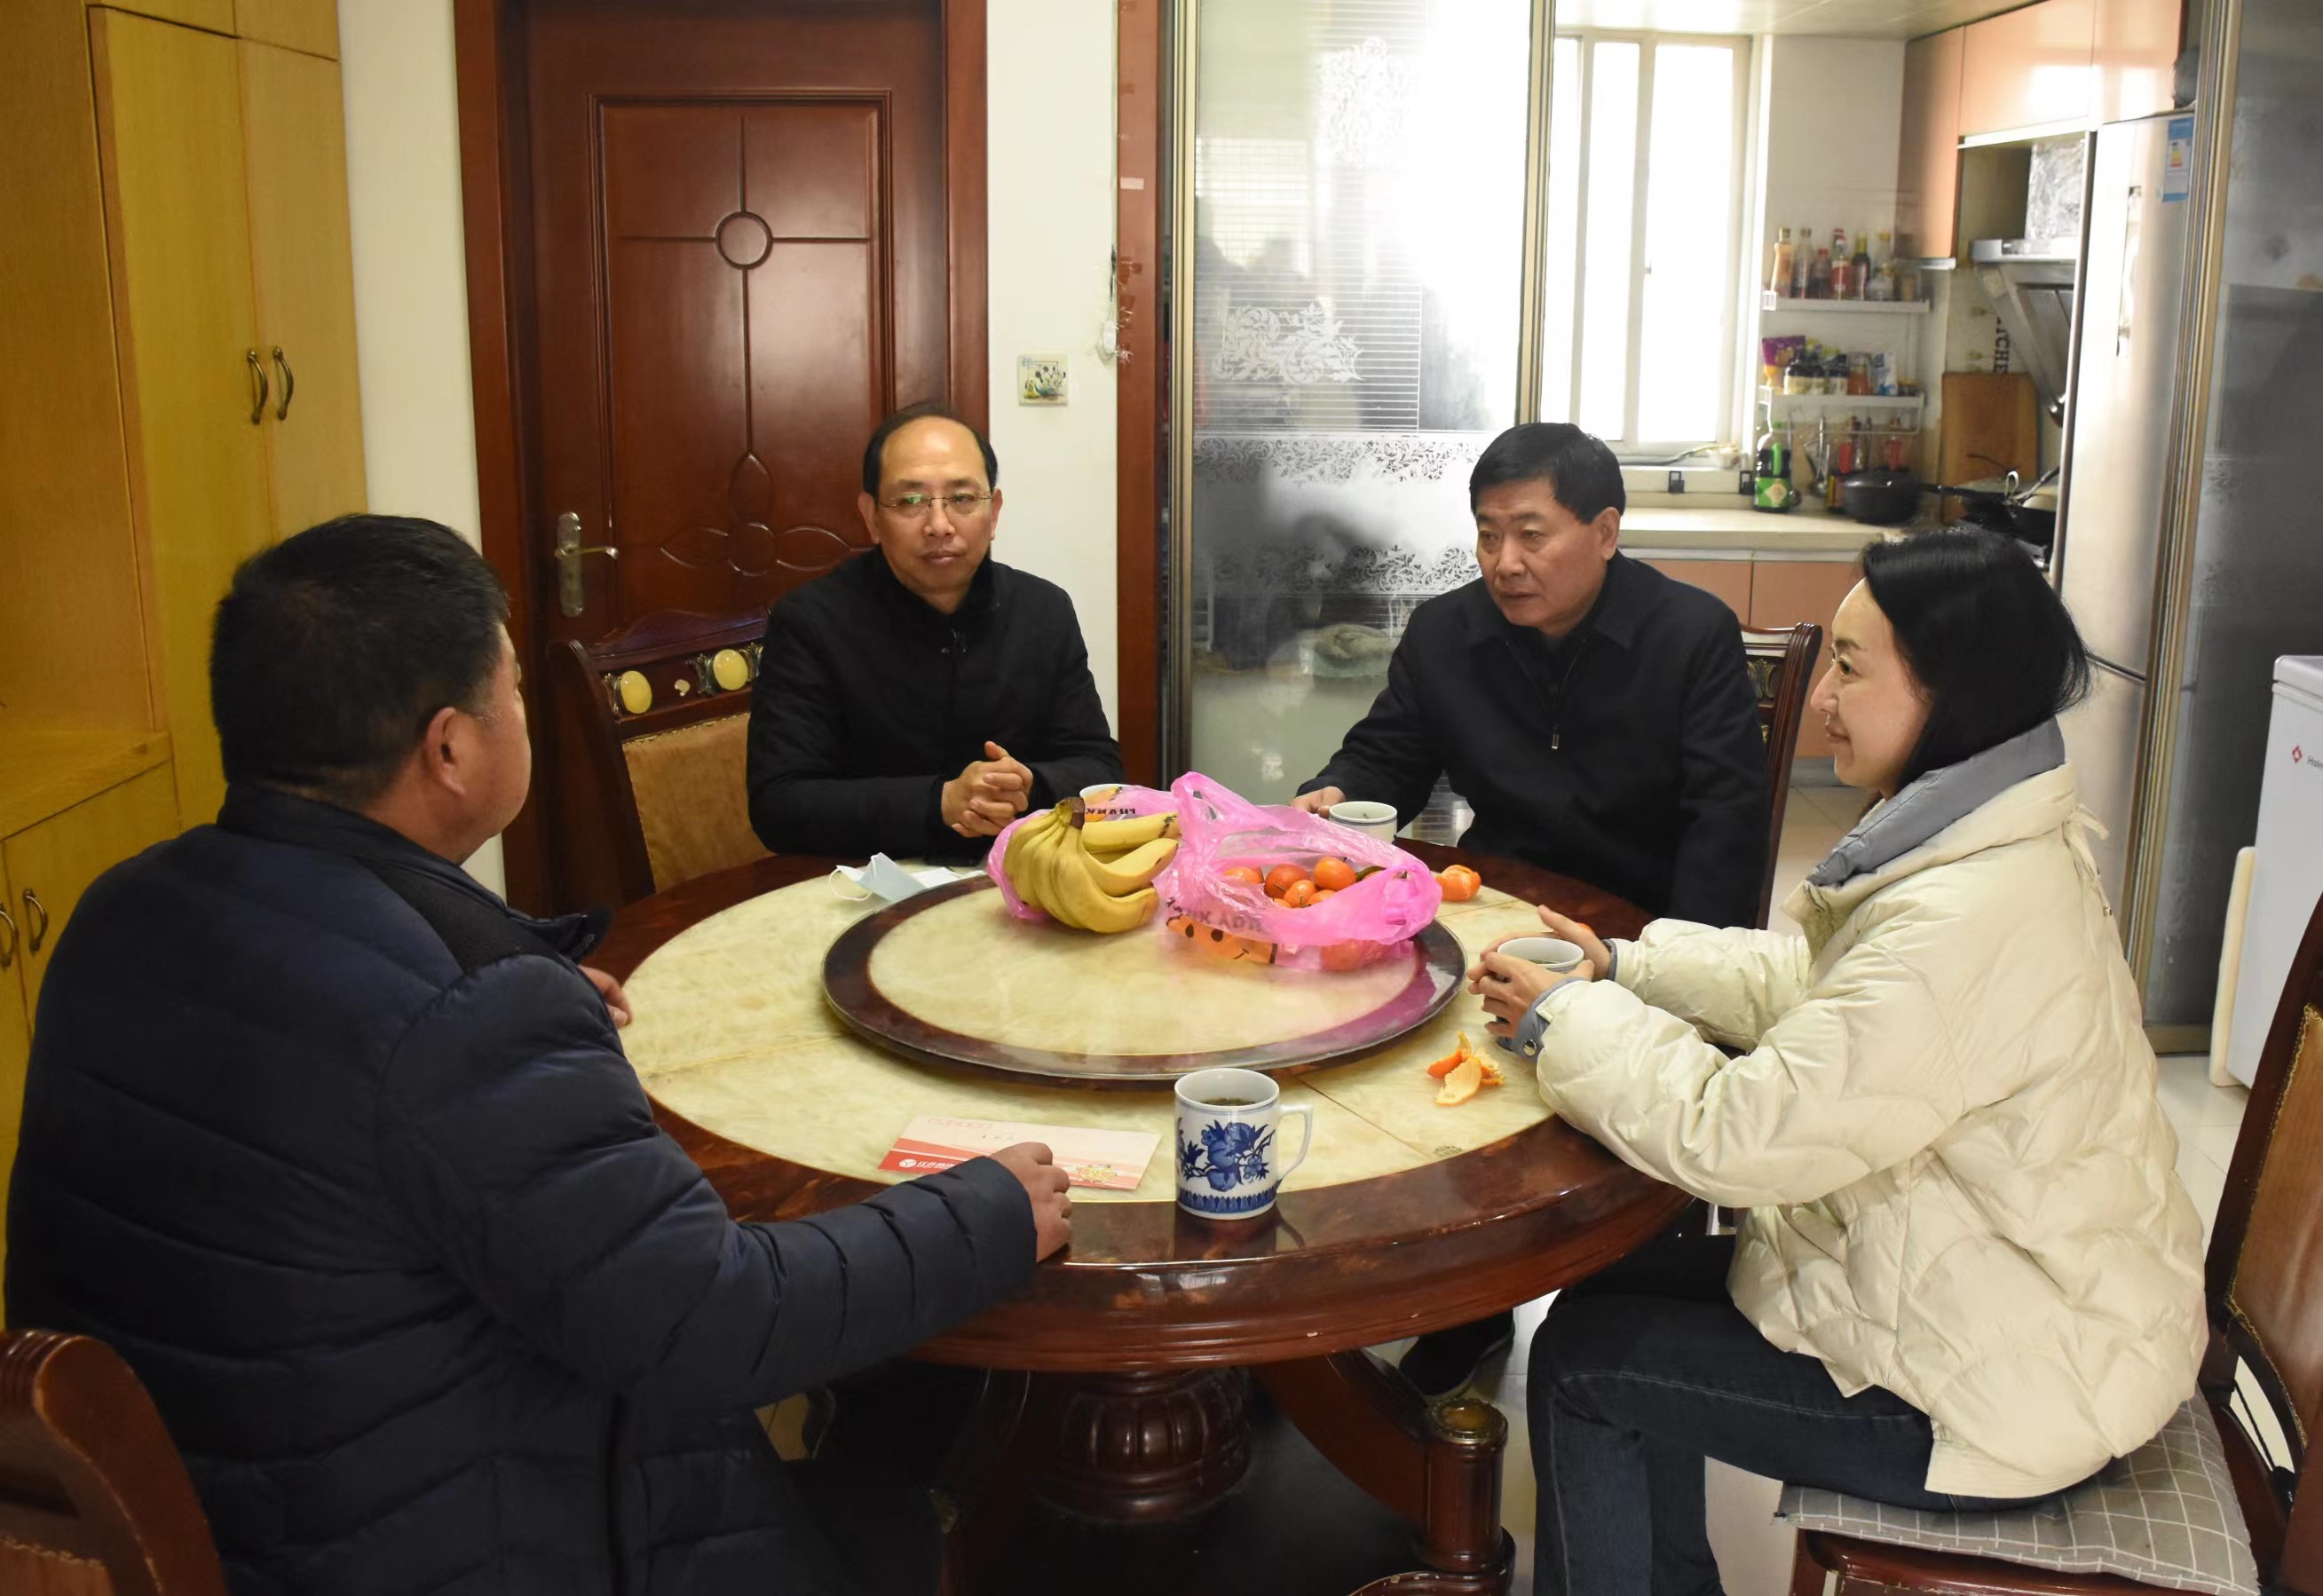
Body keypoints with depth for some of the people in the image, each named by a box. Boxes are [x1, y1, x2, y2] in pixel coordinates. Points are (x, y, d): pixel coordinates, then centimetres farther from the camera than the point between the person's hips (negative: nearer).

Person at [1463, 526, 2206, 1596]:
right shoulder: (1992, 843, 0)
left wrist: (1567, 1018, -15)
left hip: (2012, 1390, -9)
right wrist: (1625, 966, 2)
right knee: (1628, 1287, 13)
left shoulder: (1972, 924, -33)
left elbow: (1738, 1134, -29)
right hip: (2019, 1296, 9)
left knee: (1581, 1361, -3)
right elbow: (1808, 977, 13)